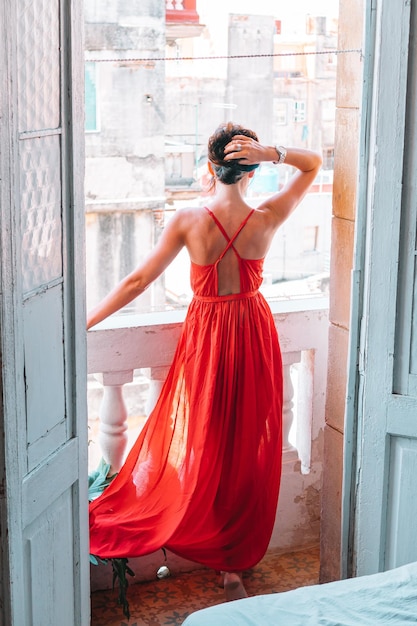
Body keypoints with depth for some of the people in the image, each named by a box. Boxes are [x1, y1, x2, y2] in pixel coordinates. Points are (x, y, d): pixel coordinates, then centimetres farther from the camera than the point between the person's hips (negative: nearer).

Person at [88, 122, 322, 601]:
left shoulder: (188, 222, -15)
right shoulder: (267, 219, -10)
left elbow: (138, 281, -10)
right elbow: (313, 163, 4)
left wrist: (85, 322, -1)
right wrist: (272, 154, -15)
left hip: (206, 338, -1)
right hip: (254, 334, 1)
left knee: (198, 445, 12)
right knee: (247, 451, 12)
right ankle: (235, 566, 23)